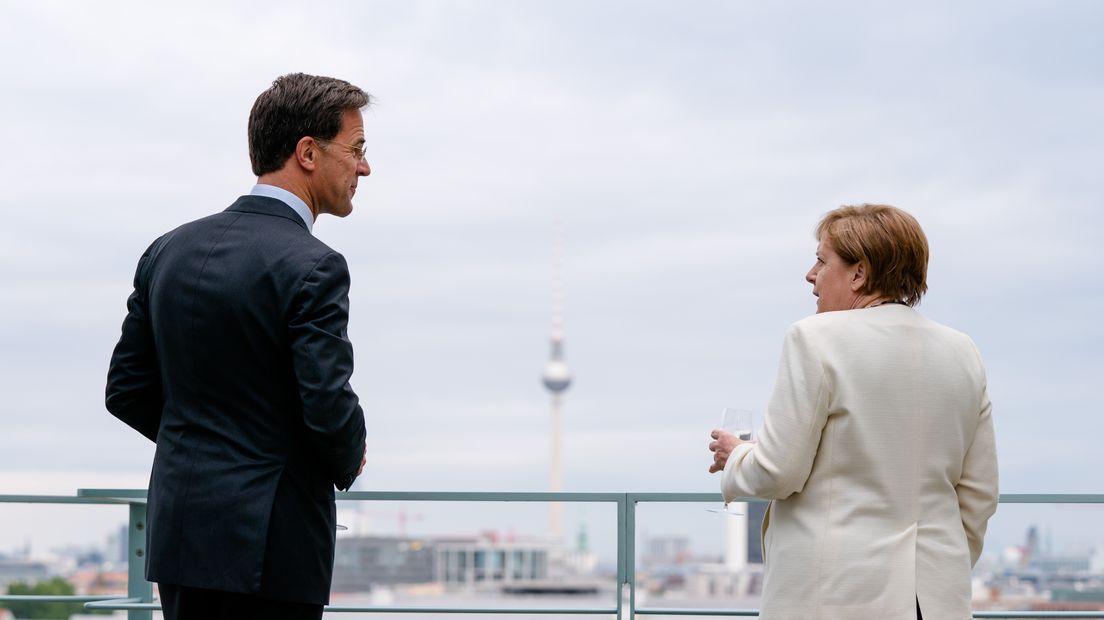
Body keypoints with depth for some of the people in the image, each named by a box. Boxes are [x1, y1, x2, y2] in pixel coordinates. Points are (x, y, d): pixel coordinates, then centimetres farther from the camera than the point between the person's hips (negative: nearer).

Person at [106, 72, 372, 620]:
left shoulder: (170, 250, 7)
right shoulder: (312, 267, -15)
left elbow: (126, 391, 10)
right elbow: (330, 408, -19)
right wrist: (348, 462, 1)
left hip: (178, 532, 7)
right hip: (271, 545, -7)